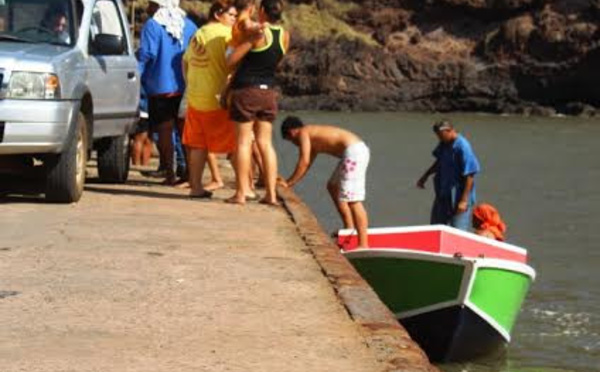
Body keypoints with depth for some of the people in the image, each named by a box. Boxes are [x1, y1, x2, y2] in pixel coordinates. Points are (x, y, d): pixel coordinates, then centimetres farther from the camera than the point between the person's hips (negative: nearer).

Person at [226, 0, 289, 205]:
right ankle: (271, 194, 4)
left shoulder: (257, 32, -13)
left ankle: (241, 193, -1)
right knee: (265, 143, 8)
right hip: (268, 92, 5)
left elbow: (231, 60, -9)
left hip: (246, 90, -5)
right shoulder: (285, 36, 4)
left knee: (243, 140, -1)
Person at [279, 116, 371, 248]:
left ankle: (363, 245, -22)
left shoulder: (303, 133, 0)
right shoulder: (313, 136, 27)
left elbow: (304, 162, -5)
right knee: (333, 187, 28)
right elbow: (307, 164, 34)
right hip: (355, 149, 10)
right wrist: (289, 182, 34)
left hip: (354, 151, -10)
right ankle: (350, 229, 32)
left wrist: (289, 183, 4)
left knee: (352, 199, -15)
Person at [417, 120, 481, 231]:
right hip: (443, 195, 8)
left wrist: (464, 201, -22)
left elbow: (469, 177, -22)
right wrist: (425, 176, 23)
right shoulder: (443, 145, 0)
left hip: (458, 197, -8)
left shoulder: (463, 148, -23)